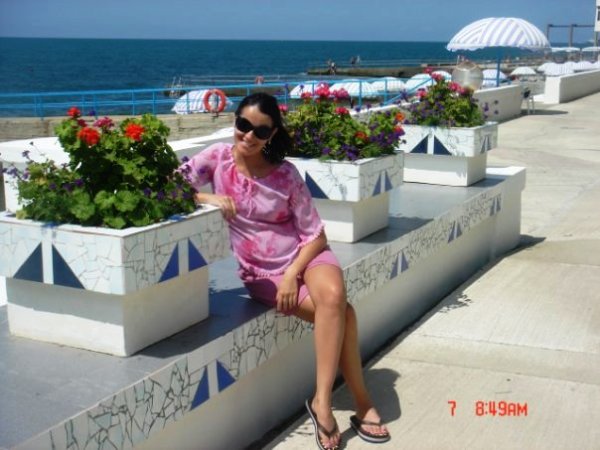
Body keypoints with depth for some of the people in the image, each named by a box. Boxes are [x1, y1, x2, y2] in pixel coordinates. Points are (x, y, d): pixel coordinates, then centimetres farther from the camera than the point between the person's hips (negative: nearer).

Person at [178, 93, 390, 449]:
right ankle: (362, 403, -10)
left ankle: (323, 401, -22)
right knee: (339, 313, -23)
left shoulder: (286, 173, -6)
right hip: (260, 272, -1)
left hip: (304, 254, 1)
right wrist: (209, 198, -26)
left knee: (333, 297, -32)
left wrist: (293, 274, -18)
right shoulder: (218, 158, -5)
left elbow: (315, 234, -5)